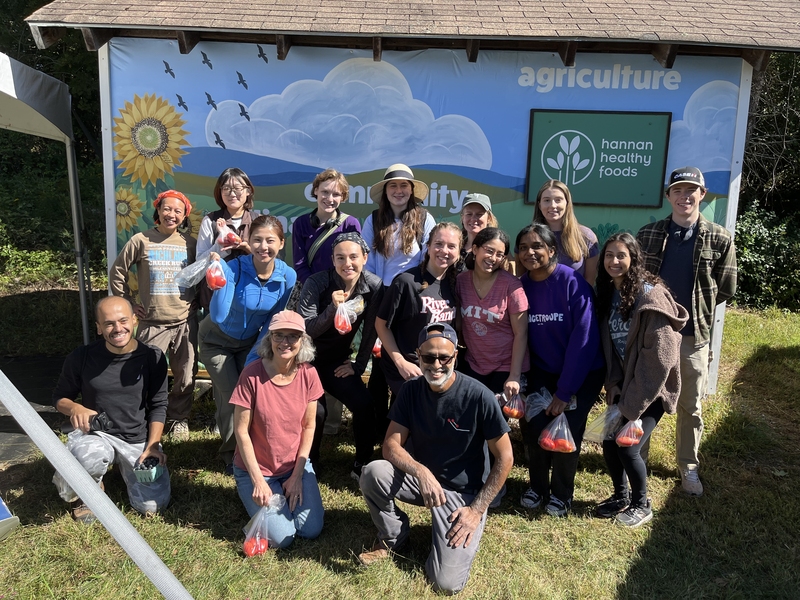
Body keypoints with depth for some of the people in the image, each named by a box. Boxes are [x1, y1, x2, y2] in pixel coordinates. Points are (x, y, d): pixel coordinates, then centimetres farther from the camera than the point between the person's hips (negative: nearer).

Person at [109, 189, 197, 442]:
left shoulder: (189, 243, 5)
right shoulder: (141, 241, 0)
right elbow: (117, 273, 7)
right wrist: (129, 304, 4)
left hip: (185, 322, 2)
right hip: (152, 323, -1)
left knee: (186, 376, 6)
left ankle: (179, 419, 25)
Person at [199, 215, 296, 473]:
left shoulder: (287, 276, -19)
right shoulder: (234, 268, -30)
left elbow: (273, 319, -7)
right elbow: (219, 316, -38)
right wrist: (220, 276, -50)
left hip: (249, 342, 3)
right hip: (217, 341, -3)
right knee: (231, 398, -6)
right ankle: (231, 454, 19)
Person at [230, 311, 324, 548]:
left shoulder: (308, 374, -11)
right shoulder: (252, 374, -21)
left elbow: (308, 426, -2)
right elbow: (242, 431, -15)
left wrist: (297, 475, -6)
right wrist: (258, 480, -16)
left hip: (295, 465, 3)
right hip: (256, 468, -3)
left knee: (311, 530, -7)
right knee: (281, 537, -12)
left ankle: (290, 491, 20)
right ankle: (255, 494, 16)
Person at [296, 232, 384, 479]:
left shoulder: (374, 286, -13)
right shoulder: (316, 283, -21)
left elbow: (371, 330, -3)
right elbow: (305, 330, -24)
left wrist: (359, 365, 0)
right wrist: (333, 308, -37)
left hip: (337, 360, 3)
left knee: (364, 404, -13)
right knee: (315, 411, -19)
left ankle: (363, 465, 9)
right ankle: (308, 464, 11)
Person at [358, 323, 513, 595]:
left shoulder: (479, 397, -20)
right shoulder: (411, 390, -8)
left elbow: (504, 458, -13)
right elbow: (391, 446, -11)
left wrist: (477, 509, -15)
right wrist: (421, 472, -31)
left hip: (463, 492, -3)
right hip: (420, 477, 4)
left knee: (447, 582, -19)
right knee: (373, 473, -27)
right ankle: (392, 537, 3)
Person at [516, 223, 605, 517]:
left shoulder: (573, 282, -20)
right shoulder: (521, 286, -5)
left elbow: (584, 337, -21)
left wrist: (565, 390, -20)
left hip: (581, 374, -3)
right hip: (542, 372, 3)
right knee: (535, 429, -8)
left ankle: (561, 493, 22)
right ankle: (537, 486, 20)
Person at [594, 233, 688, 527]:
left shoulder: (650, 295, -19)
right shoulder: (608, 294, 2)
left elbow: (660, 355, -21)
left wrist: (632, 403, -19)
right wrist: (613, 388, 0)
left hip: (650, 389, -6)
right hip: (623, 386, 6)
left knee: (628, 447, -6)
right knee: (609, 443, 6)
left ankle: (642, 505, 20)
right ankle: (621, 496, 32)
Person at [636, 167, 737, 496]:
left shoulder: (720, 239, -3)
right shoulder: (648, 235, 0)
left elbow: (725, 288, 2)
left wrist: (694, 307, 2)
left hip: (694, 335, -1)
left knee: (691, 407, 11)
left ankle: (688, 466, 29)